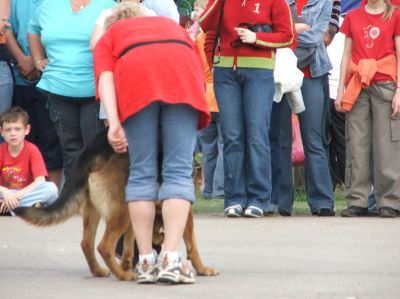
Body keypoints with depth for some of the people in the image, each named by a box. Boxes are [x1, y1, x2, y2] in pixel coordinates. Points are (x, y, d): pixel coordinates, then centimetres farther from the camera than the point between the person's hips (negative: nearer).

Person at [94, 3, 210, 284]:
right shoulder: (173, 26, 41)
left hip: (136, 78, -1)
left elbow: (105, 75, 11)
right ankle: (171, 259, -13)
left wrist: (114, 122, -1)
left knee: (142, 173, 5)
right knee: (179, 171, -2)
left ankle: (146, 262, 1)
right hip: (182, 78, 1)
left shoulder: (109, 36, 32)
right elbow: (199, 70, 28)